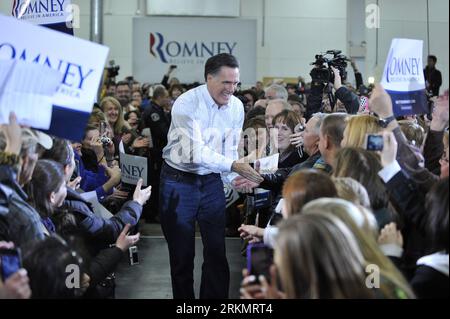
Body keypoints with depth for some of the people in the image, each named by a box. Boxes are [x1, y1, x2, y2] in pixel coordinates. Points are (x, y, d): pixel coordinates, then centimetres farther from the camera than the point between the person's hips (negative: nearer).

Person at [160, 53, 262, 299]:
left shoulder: (236, 106, -3)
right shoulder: (187, 104, -21)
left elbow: (230, 150, 2)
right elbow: (195, 153, -29)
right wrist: (234, 167, -36)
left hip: (211, 182, 4)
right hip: (179, 182, -4)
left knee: (217, 251, 4)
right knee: (182, 254, 5)